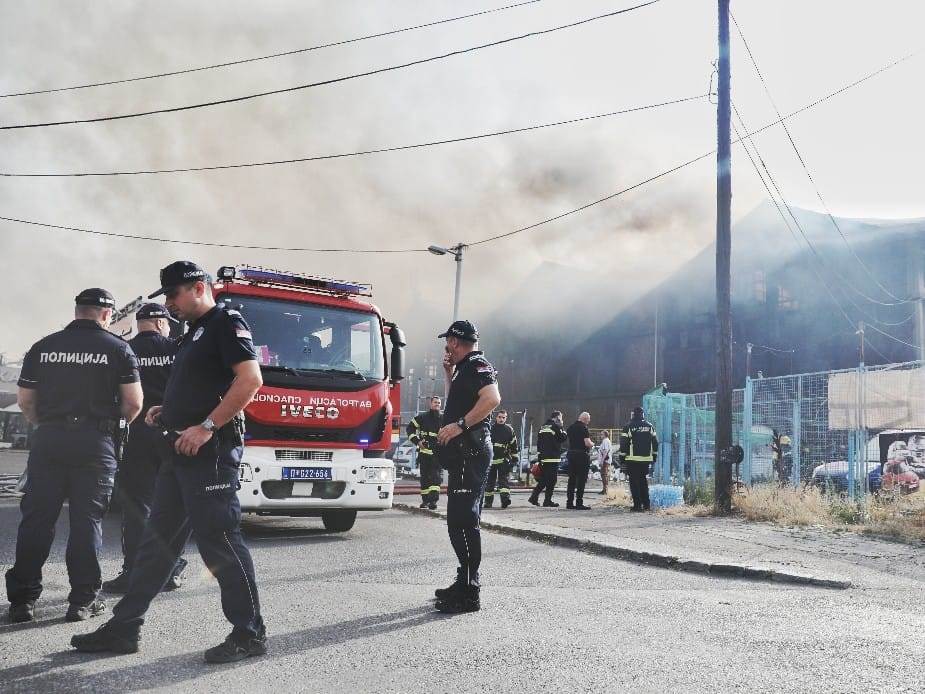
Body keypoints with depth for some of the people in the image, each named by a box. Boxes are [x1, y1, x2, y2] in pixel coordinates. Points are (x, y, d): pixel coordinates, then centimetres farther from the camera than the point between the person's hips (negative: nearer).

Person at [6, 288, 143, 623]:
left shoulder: (43, 347, 8)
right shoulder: (117, 348, 0)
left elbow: (25, 400, 9)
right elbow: (133, 402, -4)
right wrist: (116, 422, 15)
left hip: (48, 440, 2)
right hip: (95, 442, -2)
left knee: (36, 519, 8)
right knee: (87, 519, 3)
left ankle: (22, 598, 10)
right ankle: (83, 600, 5)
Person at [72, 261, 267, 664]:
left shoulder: (226, 322, -8)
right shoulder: (194, 333, 22)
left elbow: (250, 379, -20)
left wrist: (206, 426, -22)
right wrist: (168, 411, 13)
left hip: (210, 451, -10)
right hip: (180, 451, 10)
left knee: (218, 541, -7)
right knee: (157, 540, 12)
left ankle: (249, 635, 2)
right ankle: (123, 628, 20)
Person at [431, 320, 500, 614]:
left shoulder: (477, 364, -9)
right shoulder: (466, 368, 22)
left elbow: (492, 398, -27)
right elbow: (457, 402, 34)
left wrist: (460, 425, -27)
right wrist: (449, 374, 24)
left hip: (470, 453, -11)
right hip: (465, 454, 11)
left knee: (462, 520, -12)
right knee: (462, 520, 16)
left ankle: (469, 594, -11)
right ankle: (465, 584, 25)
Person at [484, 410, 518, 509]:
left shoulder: (509, 429, 4)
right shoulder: (490, 428, 5)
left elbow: (514, 445, 9)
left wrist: (515, 458, 6)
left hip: (504, 459, -2)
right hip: (491, 458, 2)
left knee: (504, 479, -12)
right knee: (489, 480, 7)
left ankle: (505, 498, -22)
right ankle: (488, 501, 15)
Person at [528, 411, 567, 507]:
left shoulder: (542, 427, 16)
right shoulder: (556, 426, -8)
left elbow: (538, 443, 17)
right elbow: (564, 438, -7)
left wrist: (539, 457, 21)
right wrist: (561, 427, 3)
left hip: (543, 457, 8)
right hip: (553, 458, -8)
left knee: (543, 479, 15)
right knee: (552, 480, -2)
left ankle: (534, 497, 9)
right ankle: (547, 500, -1)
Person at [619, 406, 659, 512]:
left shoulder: (628, 427, -4)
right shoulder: (650, 427, 7)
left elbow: (623, 445, -6)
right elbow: (655, 443, 10)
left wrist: (622, 460, 0)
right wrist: (654, 458, 17)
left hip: (633, 460, -4)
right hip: (646, 459, 4)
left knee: (634, 483, 1)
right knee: (643, 481, 16)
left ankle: (637, 505, -3)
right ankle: (646, 504, 15)